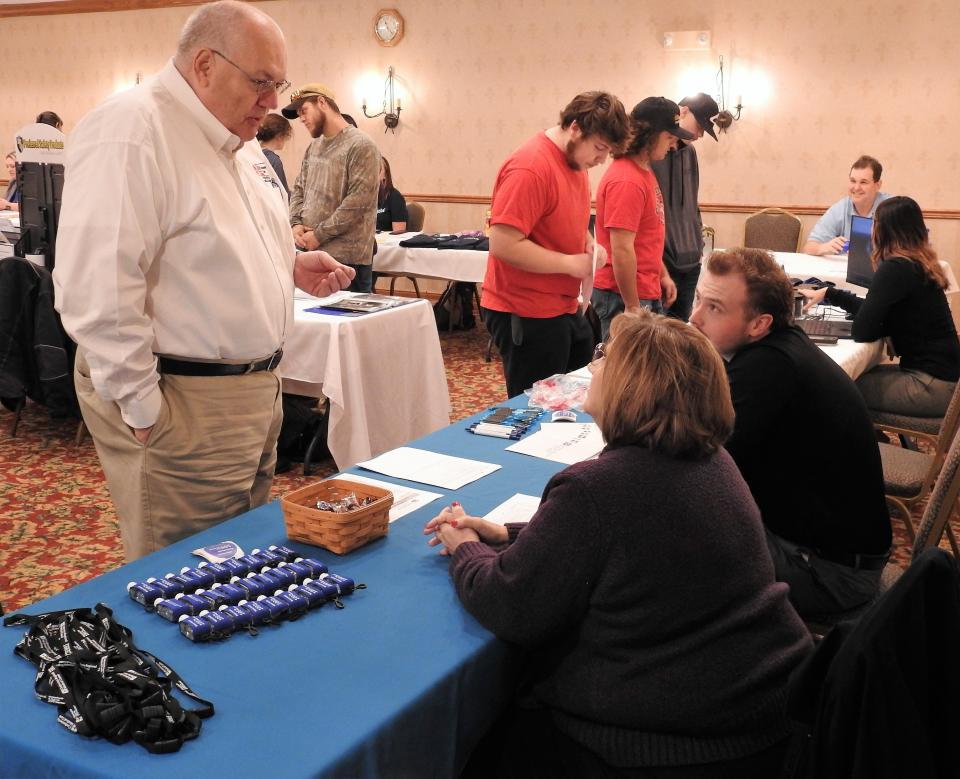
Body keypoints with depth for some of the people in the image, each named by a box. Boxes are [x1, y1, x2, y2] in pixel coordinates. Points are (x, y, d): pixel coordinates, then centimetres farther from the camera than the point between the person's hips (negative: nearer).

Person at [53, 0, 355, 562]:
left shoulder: (238, 139, 12)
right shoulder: (132, 130, -18)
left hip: (255, 386, 9)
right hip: (184, 405, -9)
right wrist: (144, 411, -20)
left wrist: (292, 266, 6)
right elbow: (98, 289, -25)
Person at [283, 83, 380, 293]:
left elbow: (357, 202, -17)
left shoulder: (361, 146, -9)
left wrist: (319, 235, -14)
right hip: (309, 252, 8)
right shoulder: (313, 147, 16)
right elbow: (299, 188, 19)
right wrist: (296, 223, -1)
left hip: (346, 257, -7)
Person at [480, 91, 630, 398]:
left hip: (565, 308, 9)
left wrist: (589, 245, 3)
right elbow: (503, 244, -25)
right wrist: (570, 263, -19)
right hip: (527, 316, -9)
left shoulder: (576, 161, 8)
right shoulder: (530, 168, -20)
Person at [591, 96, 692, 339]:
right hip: (624, 296, -10)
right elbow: (622, 251, -22)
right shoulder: (626, 180, -20)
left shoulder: (644, 171, 10)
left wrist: (662, 274, 19)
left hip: (647, 292, 10)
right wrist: (632, 306, -19)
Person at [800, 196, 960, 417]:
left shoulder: (896, 269, -19)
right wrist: (828, 293, 23)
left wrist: (893, 329, 0)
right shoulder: (918, 263, 9)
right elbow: (873, 310, 18)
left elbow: (861, 331, -19)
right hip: (942, 372, 8)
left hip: (934, 384, -8)